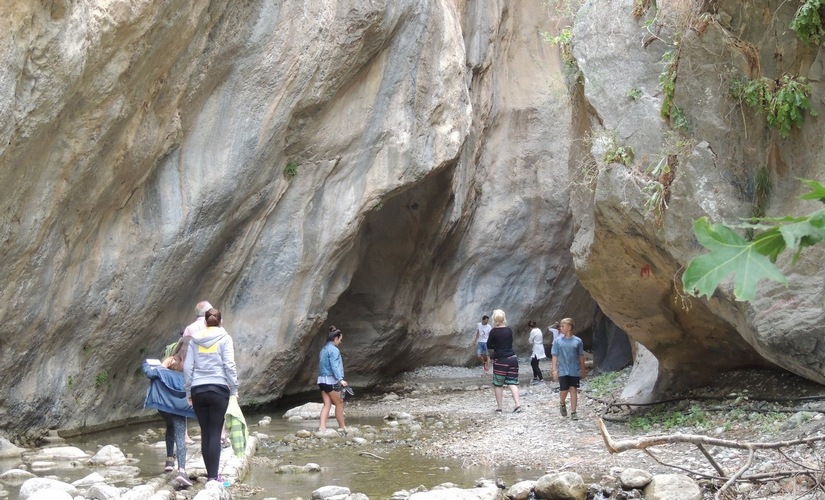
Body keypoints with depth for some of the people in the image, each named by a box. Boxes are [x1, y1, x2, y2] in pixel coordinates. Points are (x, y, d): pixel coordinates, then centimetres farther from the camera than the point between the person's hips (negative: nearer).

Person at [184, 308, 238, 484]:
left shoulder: (195, 340, 10)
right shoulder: (224, 338, 1)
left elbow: (187, 367, 8)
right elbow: (229, 365, -6)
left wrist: (189, 392, 15)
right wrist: (234, 390, 1)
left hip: (198, 390, 3)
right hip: (218, 389, -3)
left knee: (205, 433, 9)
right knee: (215, 433, -3)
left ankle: (210, 474, 11)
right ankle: (213, 476, -9)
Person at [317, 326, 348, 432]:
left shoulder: (324, 349, 16)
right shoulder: (334, 350, -12)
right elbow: (334, 367, -20)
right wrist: (340, 379, -27)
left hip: (322, 380, 8)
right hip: (330, 380, -8)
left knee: (327, 404, 4)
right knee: (339, 403, 4)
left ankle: (322, 427, -8)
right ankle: (342, 427, 11)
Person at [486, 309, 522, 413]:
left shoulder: (494, 331, -11)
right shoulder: (509, 330, 2)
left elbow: (489, 346, -2)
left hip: (500, 360, -4)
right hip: (512, 358, 4)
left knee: (498, 385, 7)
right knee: (512, 382, 5)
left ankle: (499, 407, 10)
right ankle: (518, 405, -7)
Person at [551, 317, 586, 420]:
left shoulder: (578, 341, -1)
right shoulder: (558, 341, -1)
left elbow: (581, 356, 7)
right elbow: (555, 356, 1)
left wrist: (583, 371, 9)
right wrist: (554, 370, -5)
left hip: (575, 371, 0)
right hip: (562, 371, 0)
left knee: (573, 390, 0)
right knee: (563, 390, -2)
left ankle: (573, 412, 7)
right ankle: (563, 404, 29)